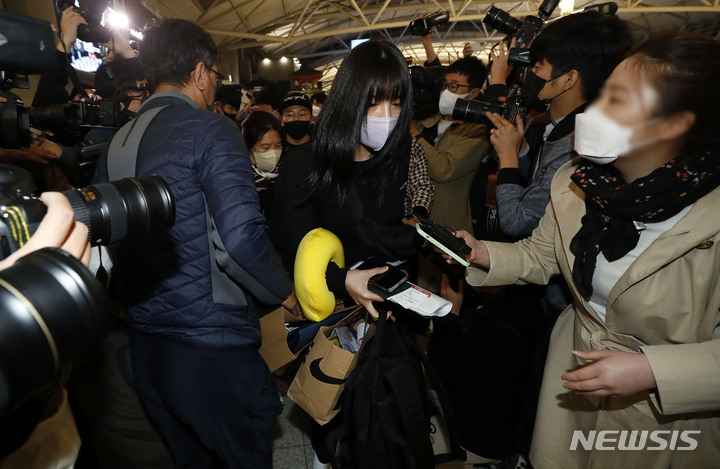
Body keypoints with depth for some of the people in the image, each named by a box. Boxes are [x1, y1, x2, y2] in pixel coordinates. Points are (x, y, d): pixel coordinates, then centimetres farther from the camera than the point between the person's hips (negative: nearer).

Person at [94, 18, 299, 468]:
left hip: (145, 342, 7)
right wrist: (286, 293, -9)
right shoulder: (212, 130, -14)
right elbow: (241, 237, -25)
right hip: (211, 343, -7)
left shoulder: (118, 140, 7)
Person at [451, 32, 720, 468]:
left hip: (666, 412, -3)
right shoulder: (573, 183, -11)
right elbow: (540, 256, 1)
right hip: (574, 376, 4)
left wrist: (652, 370, -30)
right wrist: (483, 255, -14)